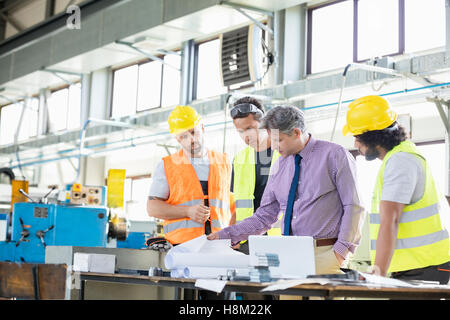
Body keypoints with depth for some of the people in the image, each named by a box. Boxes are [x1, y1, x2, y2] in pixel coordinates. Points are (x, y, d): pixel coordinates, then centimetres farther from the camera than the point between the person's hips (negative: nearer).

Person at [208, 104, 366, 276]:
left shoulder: (334, 155, -2)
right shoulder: (280, 164, 13)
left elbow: (353, 207, -6)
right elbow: (264, 217, 15)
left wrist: (341, 251, -15)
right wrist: (225, 235, 7)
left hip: (323, 255, -5)